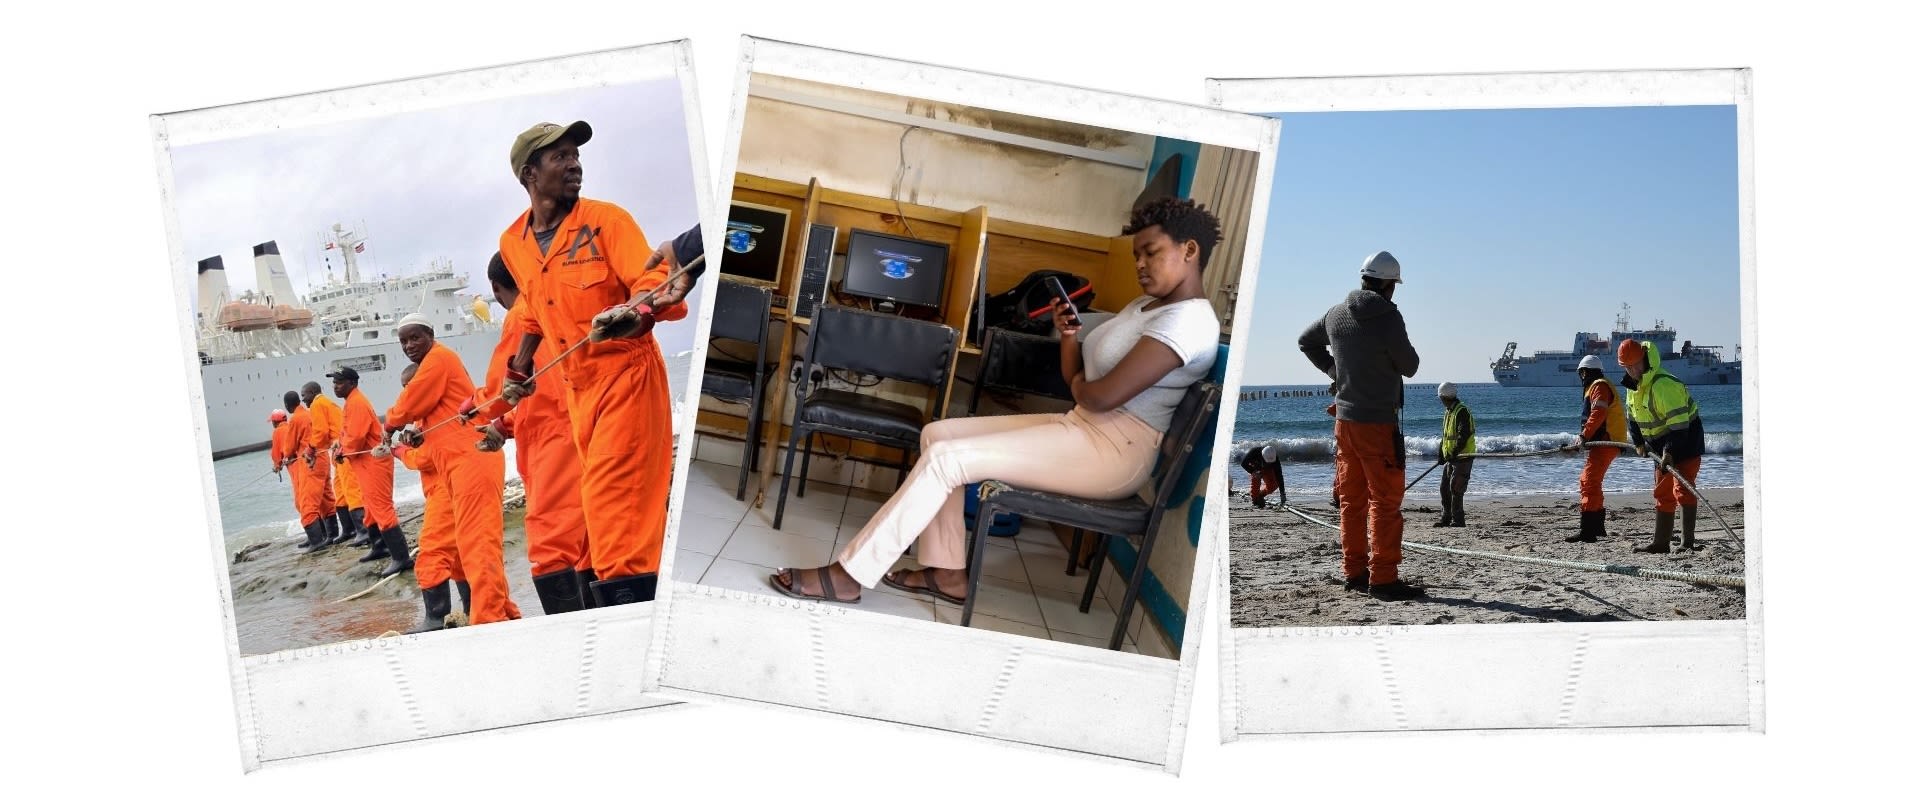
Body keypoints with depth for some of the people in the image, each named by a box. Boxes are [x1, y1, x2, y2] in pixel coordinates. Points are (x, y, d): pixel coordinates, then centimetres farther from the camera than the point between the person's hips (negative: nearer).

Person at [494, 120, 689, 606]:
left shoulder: (605, 220, -9)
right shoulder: (513, 245, 7)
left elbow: (656, 284, -19)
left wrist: (634, 313, -39)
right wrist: (519, 371, 22)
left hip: (626, 374, -6)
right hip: (576, 385, 6)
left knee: (612, 496, -16)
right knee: (602, 498, 11)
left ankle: (625, 595, -15)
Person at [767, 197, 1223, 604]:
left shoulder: (1188, 319, -18)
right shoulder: (1145, 305, 16)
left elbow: (1100, 397, -25)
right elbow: (1077, 382, 17)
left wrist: (1079, 386, -2)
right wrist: (1068, 335, -2)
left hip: (1114, 449, -11)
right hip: (1082, 428, 11)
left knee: (946, 459, -18)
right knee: (937, 434, 6)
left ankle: (848, 575, -12)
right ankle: (948, 572, 4)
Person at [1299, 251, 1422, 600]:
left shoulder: (1336, 315, 6)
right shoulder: (1388, 318, -16)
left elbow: (1306, 341, 23)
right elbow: (1410, 367, -8)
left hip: (1344, 419, 7)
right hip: (1377, 423, -7)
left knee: (1352, 499, 13)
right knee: (1385, 501, -3)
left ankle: (1355, 572, 19)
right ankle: (1383, 579, -5)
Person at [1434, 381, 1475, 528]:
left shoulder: (1462, 412, -15)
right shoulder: (1449, 412, 17)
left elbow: (1464, 435, -23)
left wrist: (1454, 452, -27)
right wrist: (1441, 453, 16)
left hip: (1462, 457, -10)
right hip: (1451, 458, 10)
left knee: (1455, 488, -11)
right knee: (1444, 488, 11)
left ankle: (1458, 520, -6)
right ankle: (1446, 518, 18)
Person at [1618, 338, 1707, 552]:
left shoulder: (1663, 384, -27)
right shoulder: (1633, 384, 5)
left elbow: (1679, 422, -31)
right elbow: (1632, 416, 18)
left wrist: (1670, 451, -33)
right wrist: (1638, 442, 10)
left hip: (1686, 439, -10)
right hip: (1663, 445, 10)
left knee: (1682, 490, -17)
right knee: (1662, 494, 11)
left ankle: (1687, 541, -17)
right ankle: (1660, 542, 15)